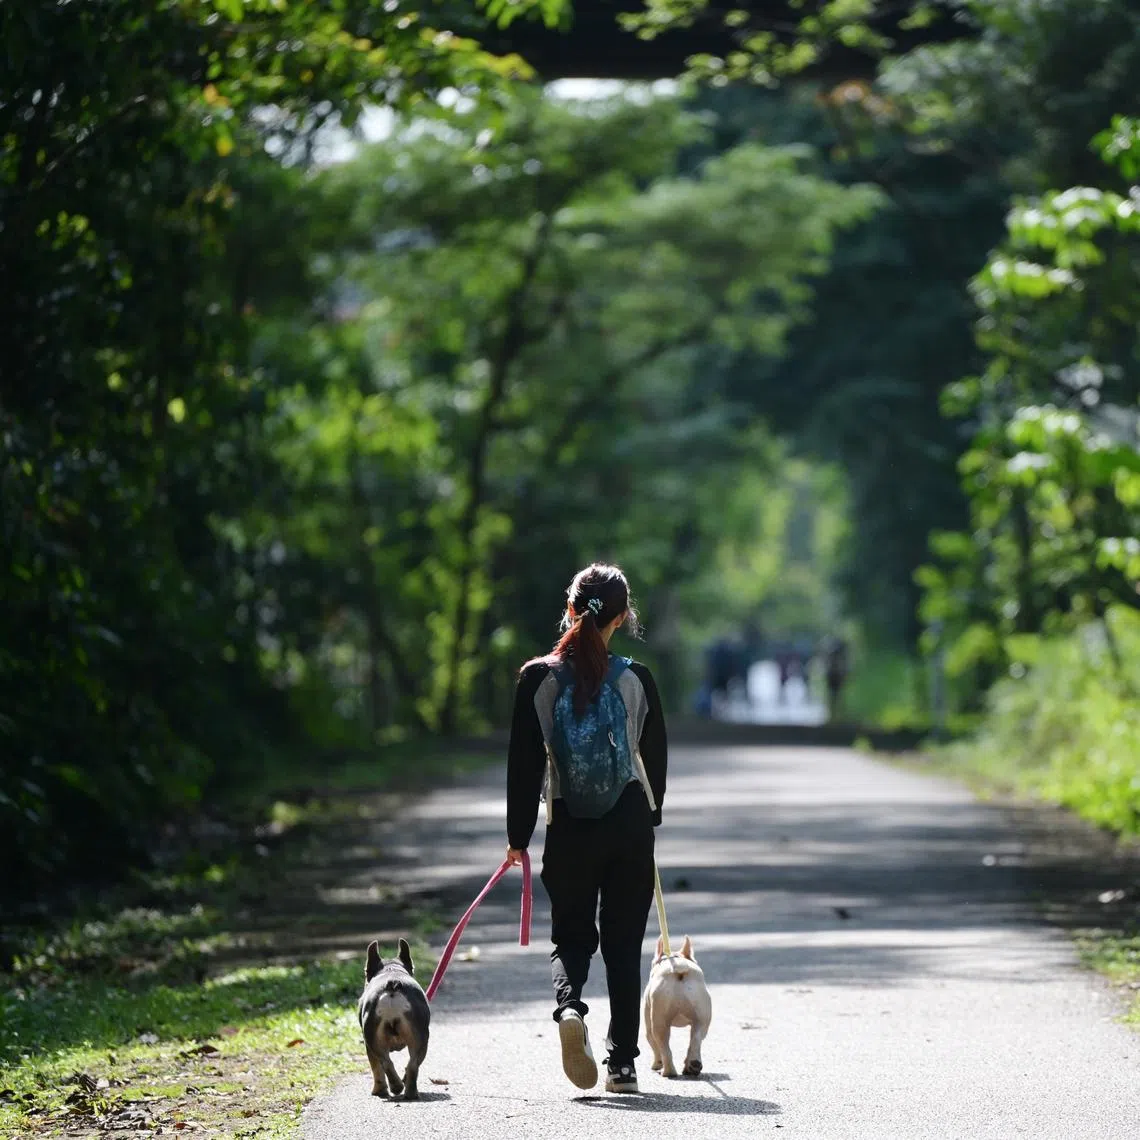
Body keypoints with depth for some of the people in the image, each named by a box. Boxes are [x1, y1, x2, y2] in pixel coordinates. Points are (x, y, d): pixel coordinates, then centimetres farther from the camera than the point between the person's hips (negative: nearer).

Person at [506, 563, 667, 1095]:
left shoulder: (539, 678, -5)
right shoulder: (635, 678, -4)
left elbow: (524, 763, -3)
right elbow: (655, 755, 7)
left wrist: (518, 837, 5)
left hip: (569, 829, 0)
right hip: (630, 825, 0)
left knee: (571, 936, 14)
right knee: (624, 943, 10)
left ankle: (569, 1006, -18)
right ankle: (622, 1063, 8)